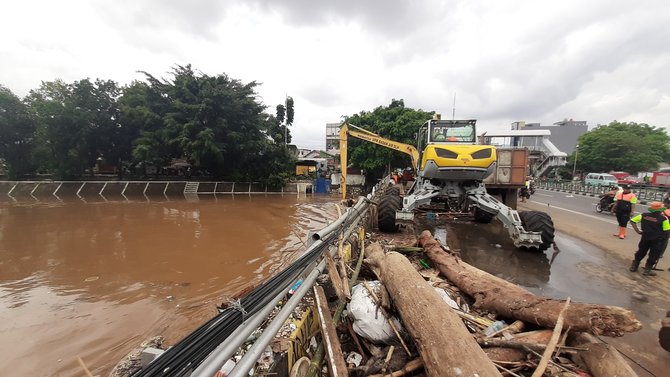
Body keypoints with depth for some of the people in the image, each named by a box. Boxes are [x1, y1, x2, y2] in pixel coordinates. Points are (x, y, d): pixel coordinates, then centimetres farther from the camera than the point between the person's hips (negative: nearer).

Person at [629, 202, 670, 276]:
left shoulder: (644, 215, -5)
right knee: (654, 255, 8)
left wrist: (637, 230, 2)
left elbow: (632, 221, -3)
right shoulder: (663, 218, -15)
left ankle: (634, 266, 22)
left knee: (641, 252, 18)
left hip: (645, 237, 3)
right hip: (658, 240, -3)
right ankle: (647, 270, 9)